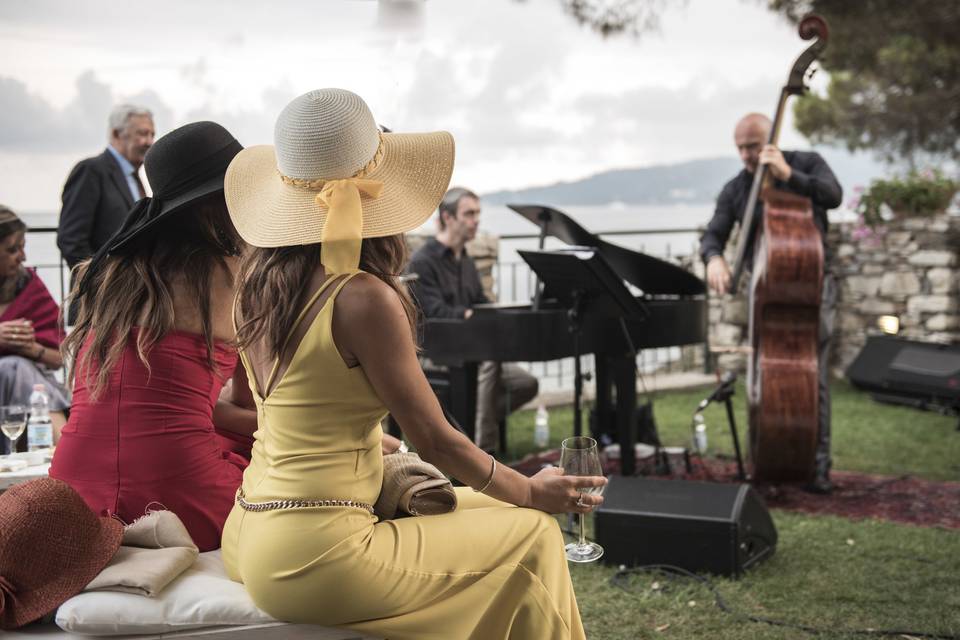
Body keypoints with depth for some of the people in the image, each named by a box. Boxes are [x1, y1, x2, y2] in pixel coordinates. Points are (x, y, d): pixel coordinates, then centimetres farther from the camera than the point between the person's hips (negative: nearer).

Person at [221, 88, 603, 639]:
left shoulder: (259, 279, 4)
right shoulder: (363, 297, -20)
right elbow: (434, 438, -11)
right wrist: (532, 493, 3)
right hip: (315, 558, -9)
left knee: (468, 506, 28)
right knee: (531, 536, 6)